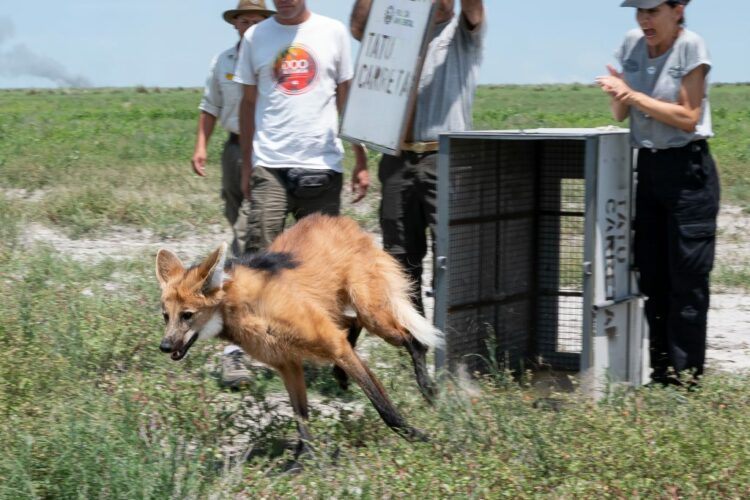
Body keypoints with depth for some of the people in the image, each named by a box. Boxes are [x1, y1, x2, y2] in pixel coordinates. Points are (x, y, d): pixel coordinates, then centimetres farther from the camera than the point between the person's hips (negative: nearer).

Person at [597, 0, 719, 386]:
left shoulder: (690, 46, -12)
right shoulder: (632, 44, 5)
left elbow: (688, 118, -15)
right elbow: (621, 115, 9)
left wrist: (633, 95, -18)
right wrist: (617, 94, -13)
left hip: (687, 170, -6)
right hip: (648, 166, 6)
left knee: (687, 278, -4)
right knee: (651, 277, 9)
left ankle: (685, 381, 1)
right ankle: (660, 375, 18)